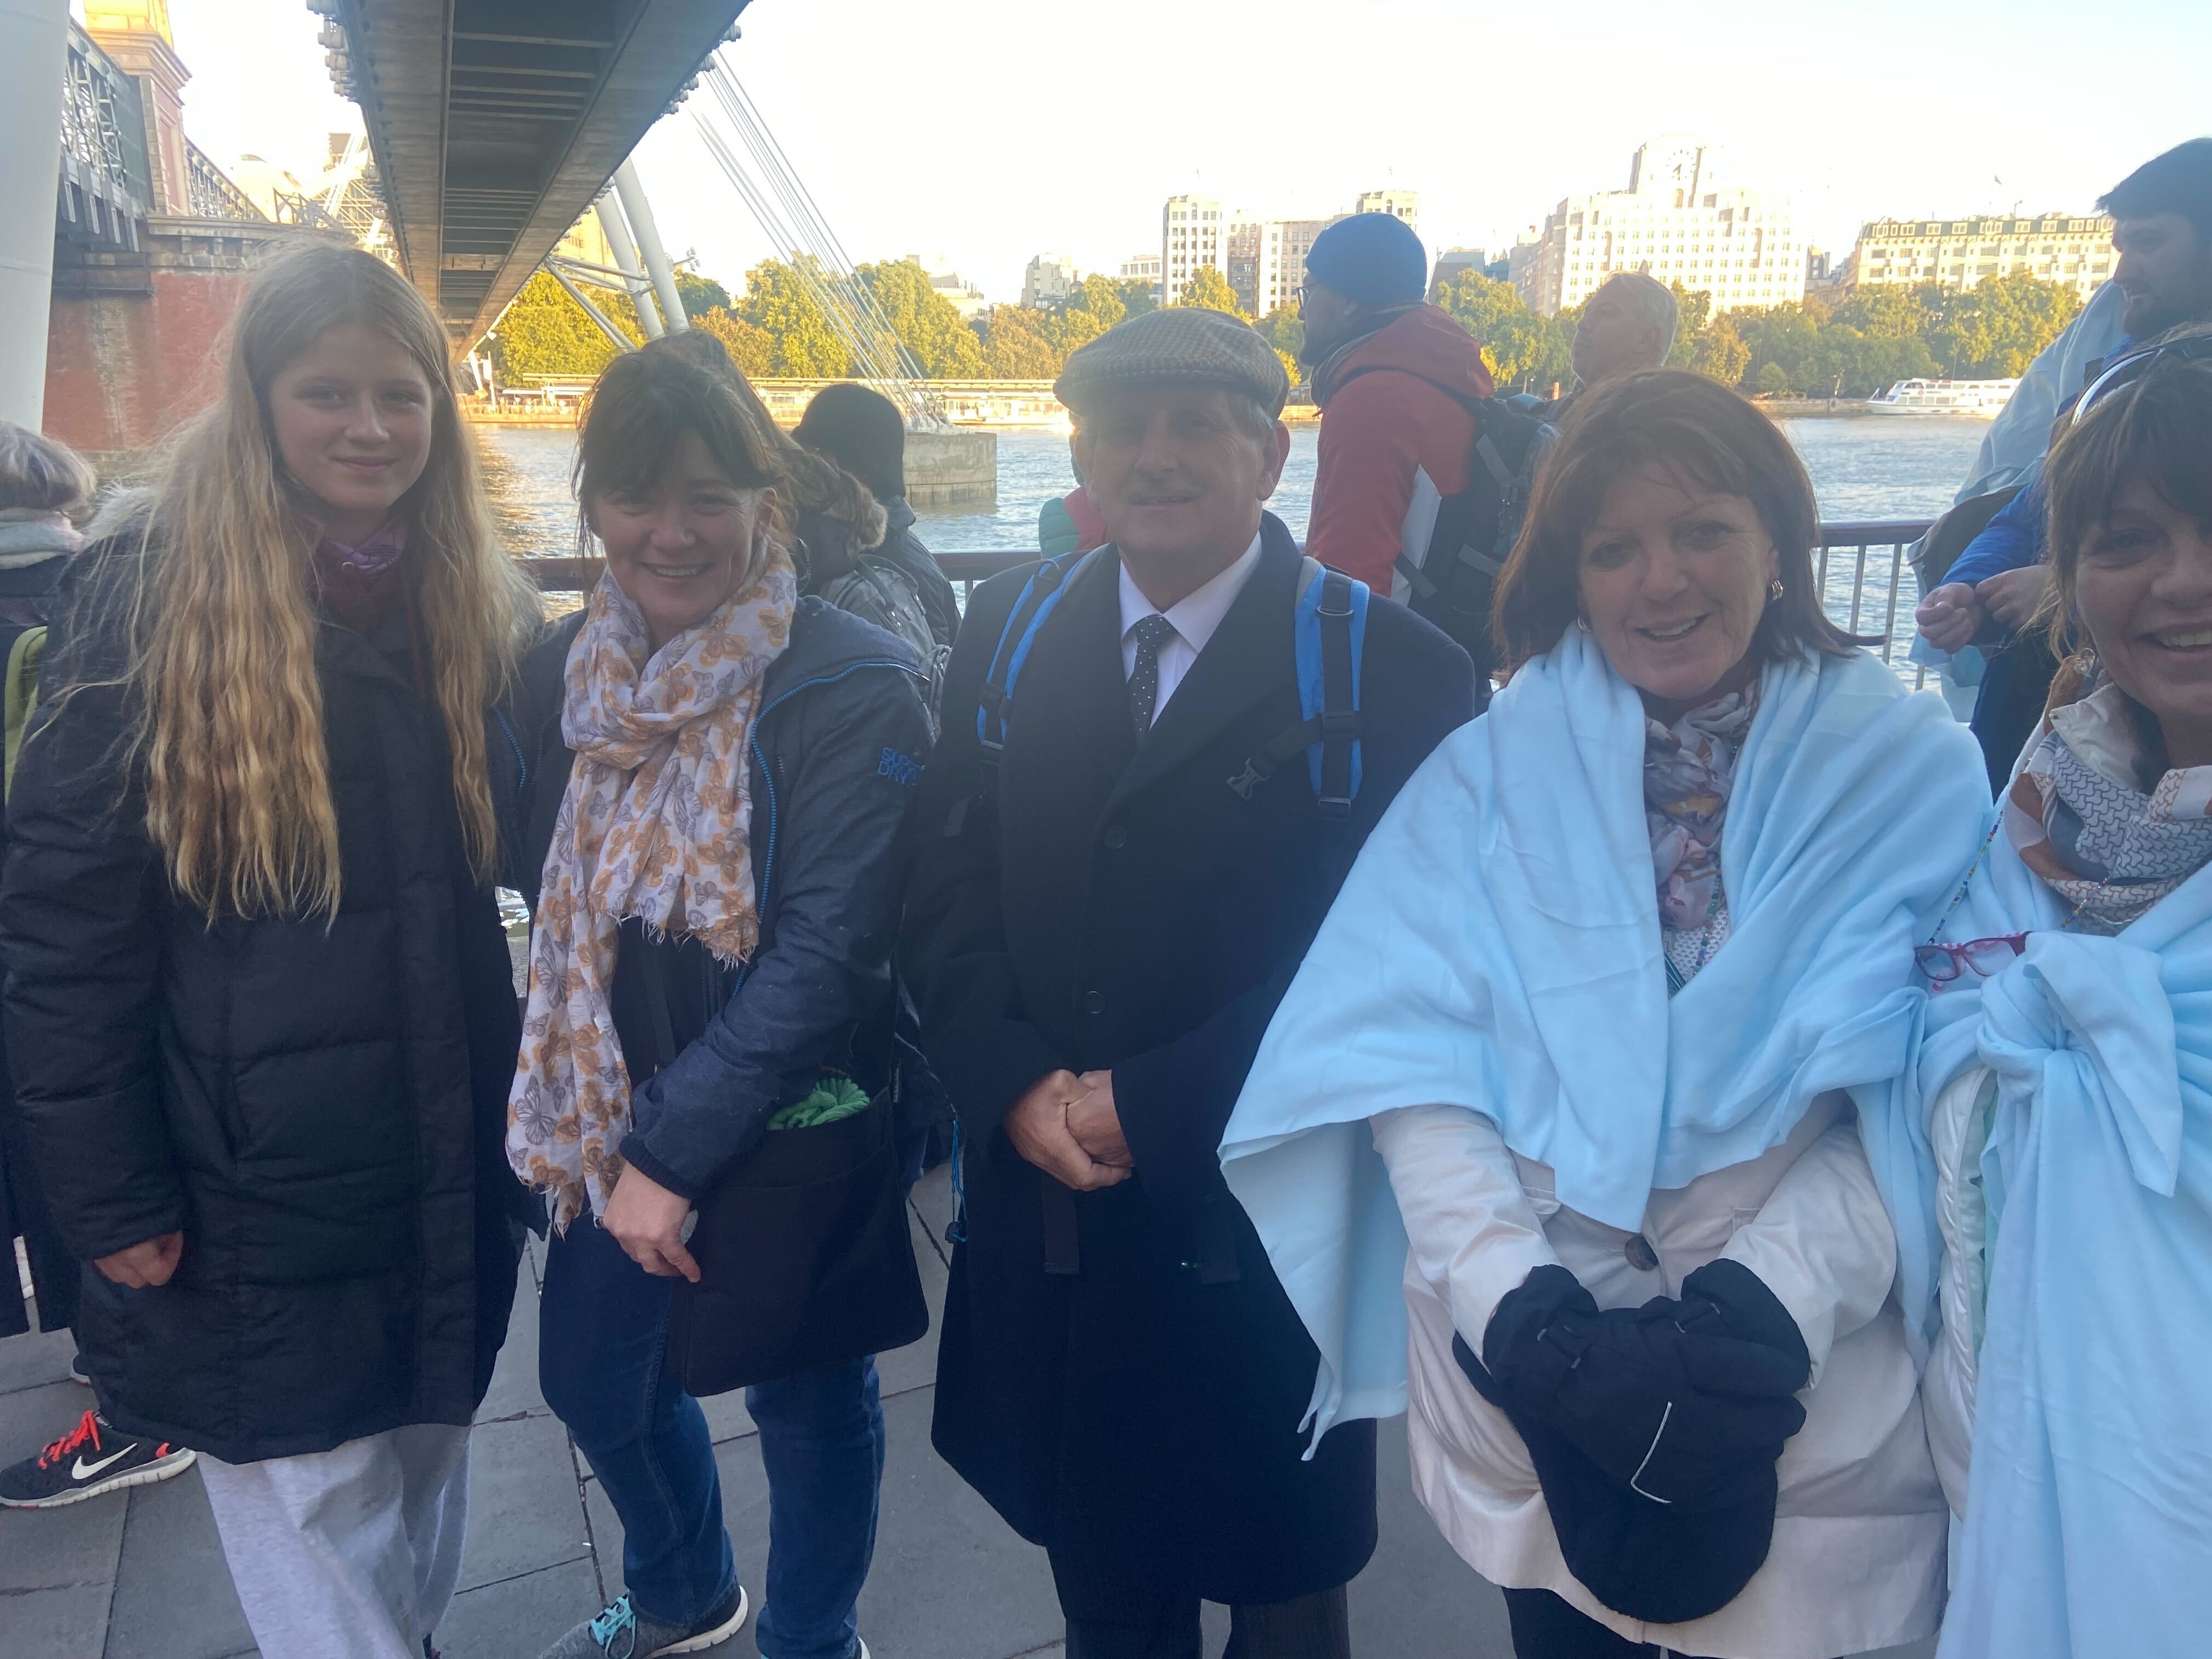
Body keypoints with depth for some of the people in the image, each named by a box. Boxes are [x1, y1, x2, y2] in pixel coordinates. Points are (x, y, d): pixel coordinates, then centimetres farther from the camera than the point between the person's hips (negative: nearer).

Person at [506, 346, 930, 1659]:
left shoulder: (850, 689, -19)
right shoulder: (566, 673, 0)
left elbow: (827, 951, -23)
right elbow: (539, 884, 8)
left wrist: (677, 1149, -23)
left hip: (796, 1133, -6)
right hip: (613, 1125, 6)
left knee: (809, 1403, 14)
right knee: (595, 1386, 23)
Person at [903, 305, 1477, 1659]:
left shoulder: (1391, 671, -12)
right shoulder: (1011, 633, 3)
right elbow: (949, 892, 3)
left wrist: (1151, 1107, -18)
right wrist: (1018, 1089, -12)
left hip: (1267, 1232, -3)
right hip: (1048, 1213, 4)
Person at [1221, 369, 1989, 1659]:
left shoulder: (1912, 770, -3)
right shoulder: (1497, 764, -3)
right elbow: (1407, 1049, -11)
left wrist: (1758, 1311, -23)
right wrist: (1530, 1320, -22)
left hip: (1817, 1409, 0)